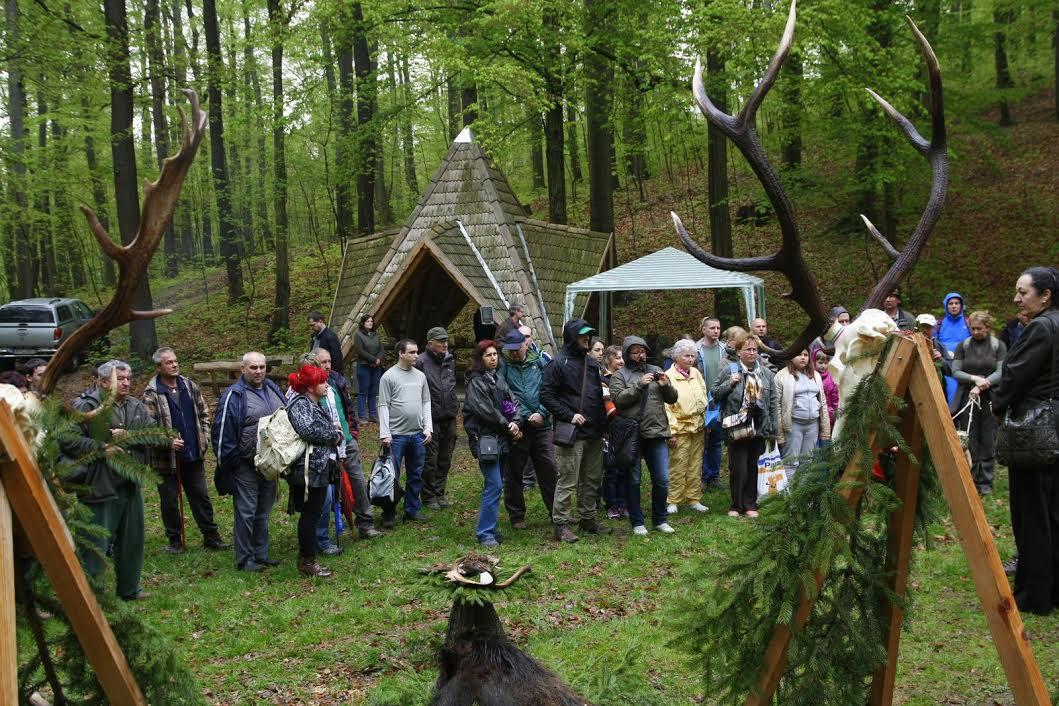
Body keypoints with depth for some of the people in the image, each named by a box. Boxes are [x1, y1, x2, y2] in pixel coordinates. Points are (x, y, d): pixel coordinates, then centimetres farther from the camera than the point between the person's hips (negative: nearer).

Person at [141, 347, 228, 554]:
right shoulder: (151, 395, -10)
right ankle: (174, 541, 20)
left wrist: (204, 439, 5)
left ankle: (211, 538, 18)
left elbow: (203, 414, 15)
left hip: (194, 455, 4)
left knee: (201, 497, 10)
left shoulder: (190, 386, 7)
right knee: (169, 501, 6)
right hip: (166, 459, -4)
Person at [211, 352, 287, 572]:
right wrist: (230, 461, -12)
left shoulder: (273, 390, 10)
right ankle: (245, 560, 6)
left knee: (264, 512, 15)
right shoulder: (233, 395, -12)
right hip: (245, 465, -7)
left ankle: (261, 554, 26)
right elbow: (222, 432, -12)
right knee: (246, 512, -2)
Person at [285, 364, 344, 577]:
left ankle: (306, 558, 23)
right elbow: (308, 430, -26)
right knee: (310, 515, -4)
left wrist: (333, 429, 10)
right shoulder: (300, 404, -13)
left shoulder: (315, 405, 19)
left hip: (321, 468, 10)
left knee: (312, 514, 14)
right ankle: (307, 562, 3)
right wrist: (334, 434, -12)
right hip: (309, 469, -10)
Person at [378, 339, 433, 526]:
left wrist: (428, 428, 5)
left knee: (416, 475, 11)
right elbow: (383, 406, -8)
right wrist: (385, 434, -12)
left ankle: (412, 510, 22)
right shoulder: (389, 376, -6)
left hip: (418, 435, 5)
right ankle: (389, 515, 6)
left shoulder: (420, 376, 10)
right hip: (396, 435, -5)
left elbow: (426, 403, 14)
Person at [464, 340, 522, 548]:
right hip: (486, 439, -8)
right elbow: (485, 410, -15)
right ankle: (485, 533, -7)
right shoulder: (476, 382, -7)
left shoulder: (499, 379, 16)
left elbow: (512, 403, 11)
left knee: (496, 485, 11)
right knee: (494, 486, -12)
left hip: (502, 439, 8)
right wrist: (508, 425, -8)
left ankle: (490, 528, 19)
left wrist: (515, 423, -8)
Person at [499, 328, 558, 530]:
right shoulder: (502, 364, -1)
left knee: (549, 468, 2)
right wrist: (525, 416, -18)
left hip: (541, 425, 2)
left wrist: (541, 413, -10)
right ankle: (516, 516, 18)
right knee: (513, 472, 6)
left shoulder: (539, 362, 7)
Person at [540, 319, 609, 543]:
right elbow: (546, 395, -11)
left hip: (594, 432, 8)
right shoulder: (558, 364, -8)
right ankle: (561, 524, -1)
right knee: (567, 481, -6)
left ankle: (588, 520, 25)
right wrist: (569, 416, -17)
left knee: (592, 479, 13)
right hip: (571, 433, -8)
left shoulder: (591, 363, 16)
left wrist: (602, 423, 16)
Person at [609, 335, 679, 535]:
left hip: (657, 433, 3)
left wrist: (665, 385, -7)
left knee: (662, 479, 4)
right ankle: (637, 522, 15)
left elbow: (672, 399, 13)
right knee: (633, 480, 4)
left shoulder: (656, 371, 14)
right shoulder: (619, 376, 3)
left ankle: (660, 519, 19)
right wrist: (639, 385, -18)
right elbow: (618, 398, -13)